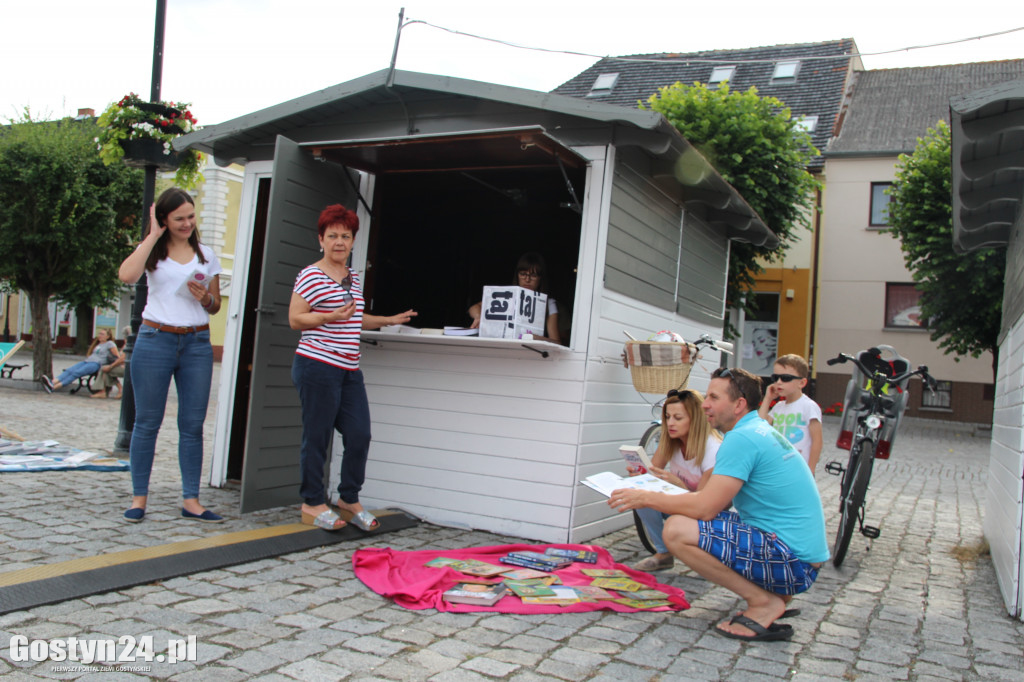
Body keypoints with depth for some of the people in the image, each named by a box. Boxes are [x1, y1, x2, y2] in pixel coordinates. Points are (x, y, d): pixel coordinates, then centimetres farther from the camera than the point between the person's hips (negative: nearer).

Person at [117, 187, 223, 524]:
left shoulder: (206, 255, 12)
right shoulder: (152, 250, 5)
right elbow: (127, 275, -17)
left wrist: (205, 298, -7)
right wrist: (153, 235, -9)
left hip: (197, 343, 2)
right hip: (155, 340, -2)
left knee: (193, 424, 2)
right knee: (147, 422, 3)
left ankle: (191, 500, 8)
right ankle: (139, 497, 14)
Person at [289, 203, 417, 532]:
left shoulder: (355, 278, 17)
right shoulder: (311, 276, -6)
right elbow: (295, 319, -10)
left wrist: (389, 320, 22)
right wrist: (332, 316, -21)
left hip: (350, 370, 8)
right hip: (318, 366, -7)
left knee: (360, 436, 5)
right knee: (317, 437, 0)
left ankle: (349, 499, 21)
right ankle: (312, 503, 14)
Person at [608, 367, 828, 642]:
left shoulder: (742, 438, -16)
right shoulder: (764, 432, 15)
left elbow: (705, 507, -21)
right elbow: (718, 499, 17)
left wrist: (646, 498, -10)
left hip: (790, 560, -11)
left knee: (677, 530, -20)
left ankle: (762, 601, -8)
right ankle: (776, 594, 15)